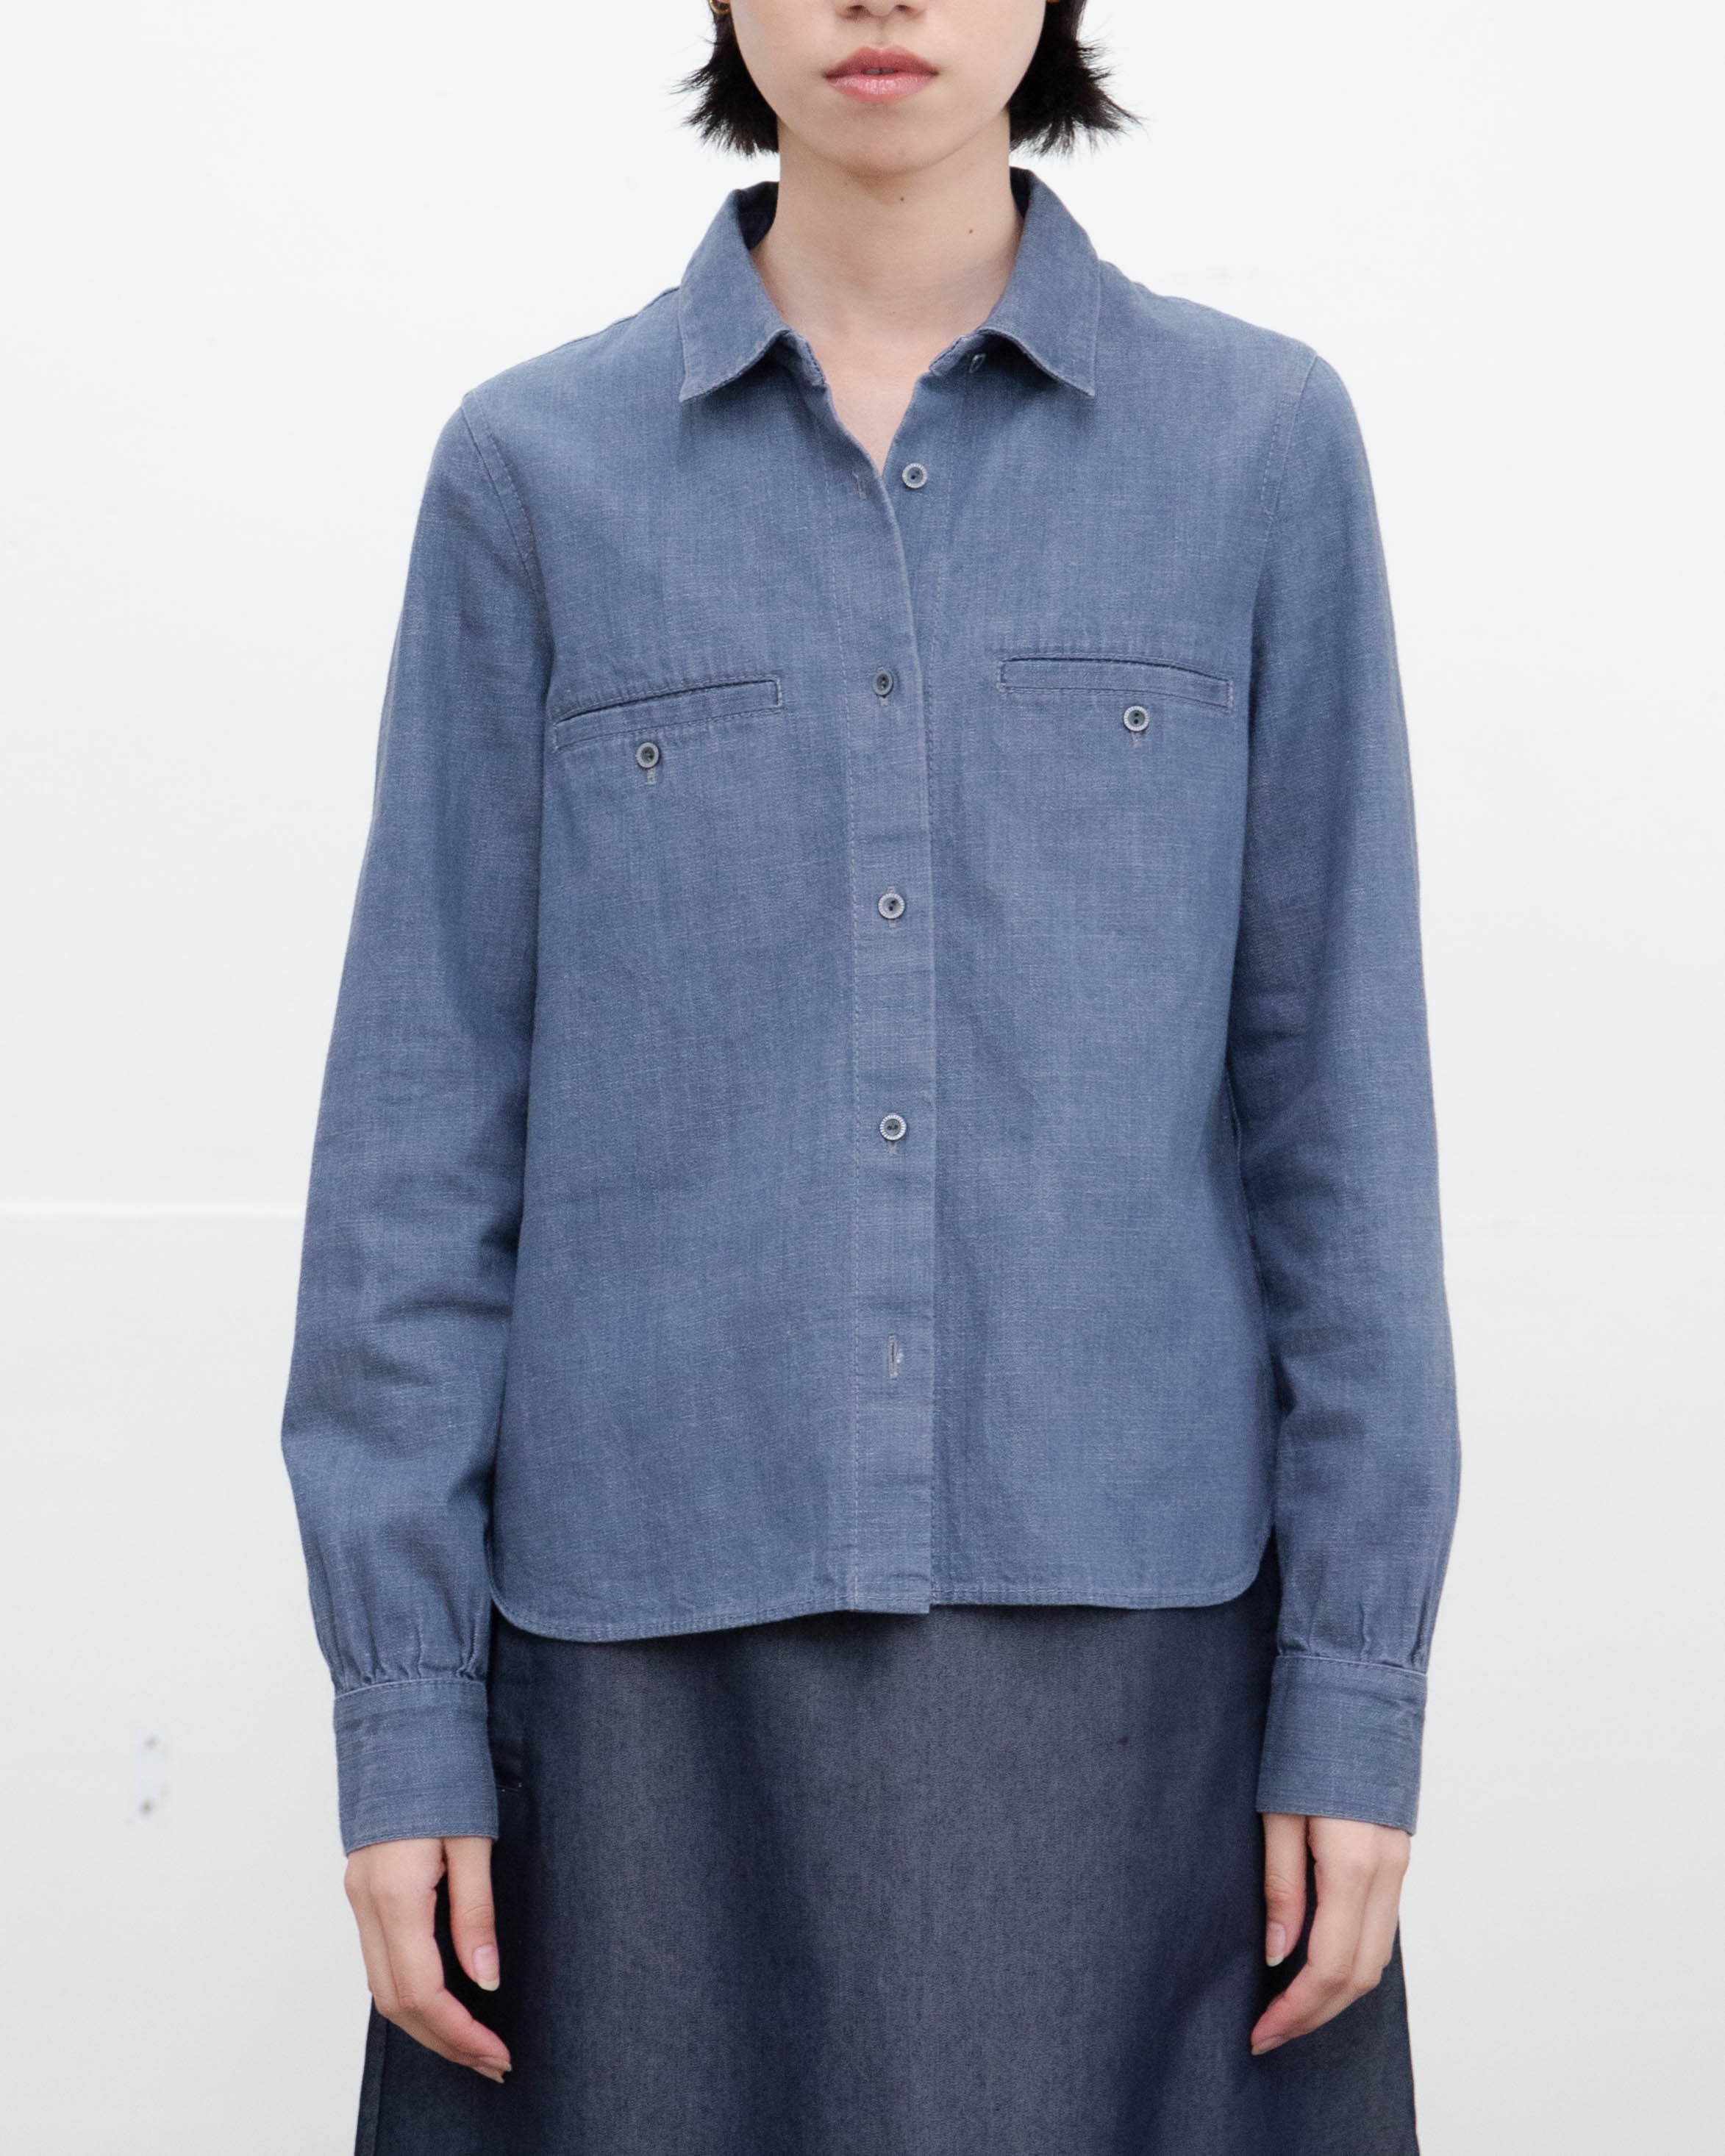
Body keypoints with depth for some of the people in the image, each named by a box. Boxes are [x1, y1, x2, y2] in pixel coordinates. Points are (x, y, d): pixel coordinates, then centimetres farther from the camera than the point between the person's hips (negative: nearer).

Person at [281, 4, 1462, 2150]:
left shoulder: (1260, 443, 3)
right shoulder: (536, 471, 2)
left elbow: (1338, 1089, 2)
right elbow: (424, 1123, 2)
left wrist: (1358, 1691, -2)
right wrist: (400, 1712, -2)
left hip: (1125, 1636, 0)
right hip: (657, 1656, 0)